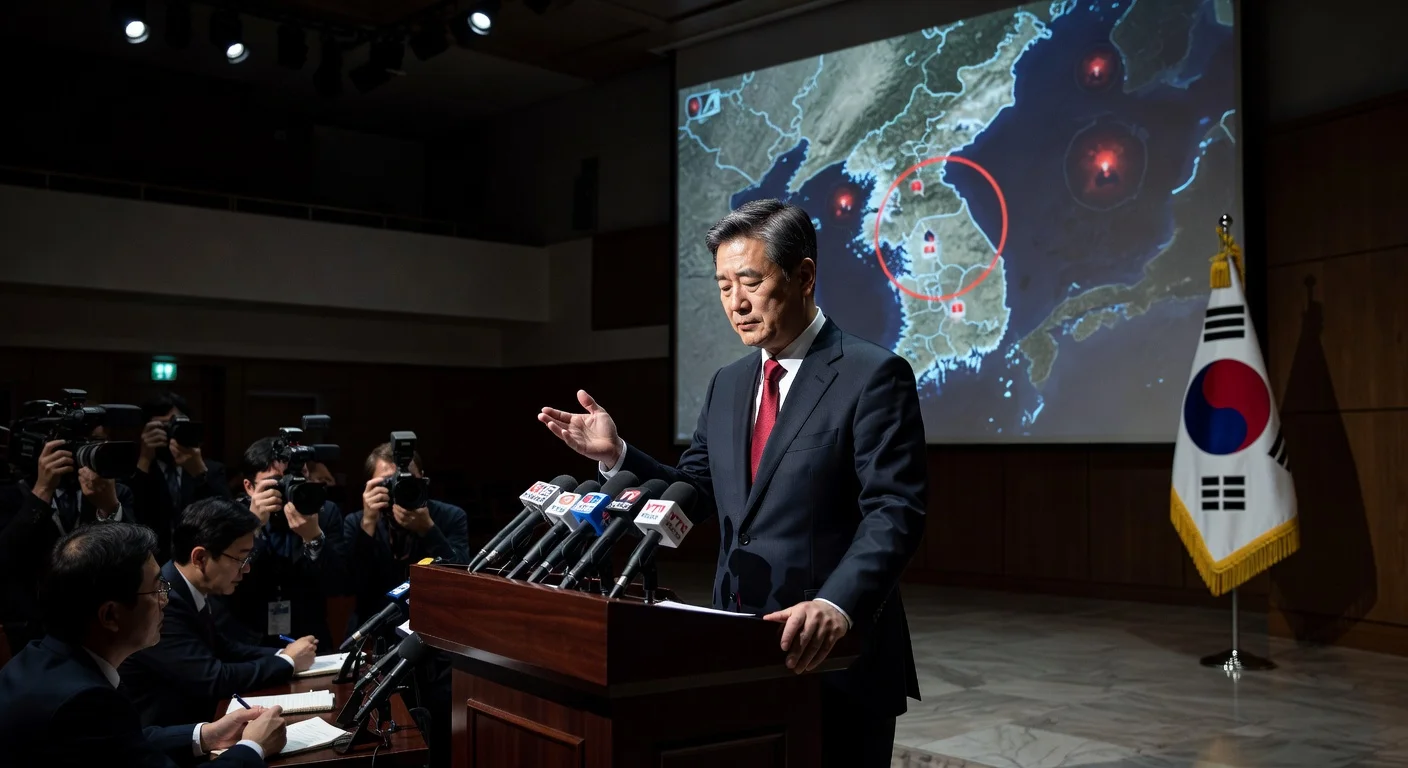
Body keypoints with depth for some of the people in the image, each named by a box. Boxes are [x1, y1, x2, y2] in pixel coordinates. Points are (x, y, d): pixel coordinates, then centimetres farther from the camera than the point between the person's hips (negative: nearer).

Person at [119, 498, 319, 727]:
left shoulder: (194, 593, 0)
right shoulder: (160, 604, -25)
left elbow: (223, 649, 13)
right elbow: (214, 680, -25)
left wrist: (282, 655, -2)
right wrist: (287, 662, -13)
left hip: (193, 718, 8)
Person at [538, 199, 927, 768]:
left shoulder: (873, 375, -11)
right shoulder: (727, 384, 11)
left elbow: (894, 511, -18)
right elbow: (697, 494, 15)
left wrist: (837, 605, -34)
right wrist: (617, 455, -1)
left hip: (836, 661, -6)